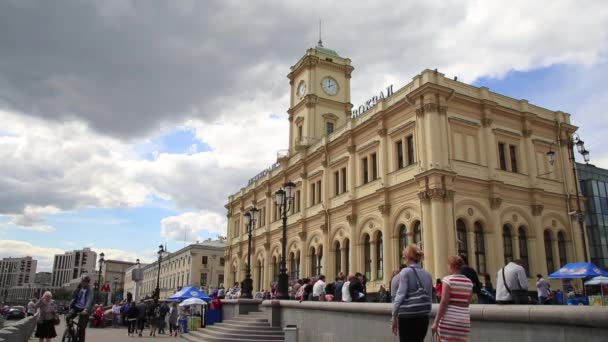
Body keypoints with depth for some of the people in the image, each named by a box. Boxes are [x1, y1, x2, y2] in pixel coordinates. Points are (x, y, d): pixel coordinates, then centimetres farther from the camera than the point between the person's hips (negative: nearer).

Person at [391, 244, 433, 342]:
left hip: (407, 317, -6)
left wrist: (394, 318, -5)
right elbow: (429, 298, 14)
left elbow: (400, 296, -10)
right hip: (423, 317, 6)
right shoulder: (427, 275, 11)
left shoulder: (406, 272, -6)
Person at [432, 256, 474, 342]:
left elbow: (444, 302, -12)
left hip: (449, 320, -5)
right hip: (465, 320, 5)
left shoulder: (448, 280, -6)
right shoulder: (469, 282, 10)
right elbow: (467, 303, 13)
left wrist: (436, 322, -10)